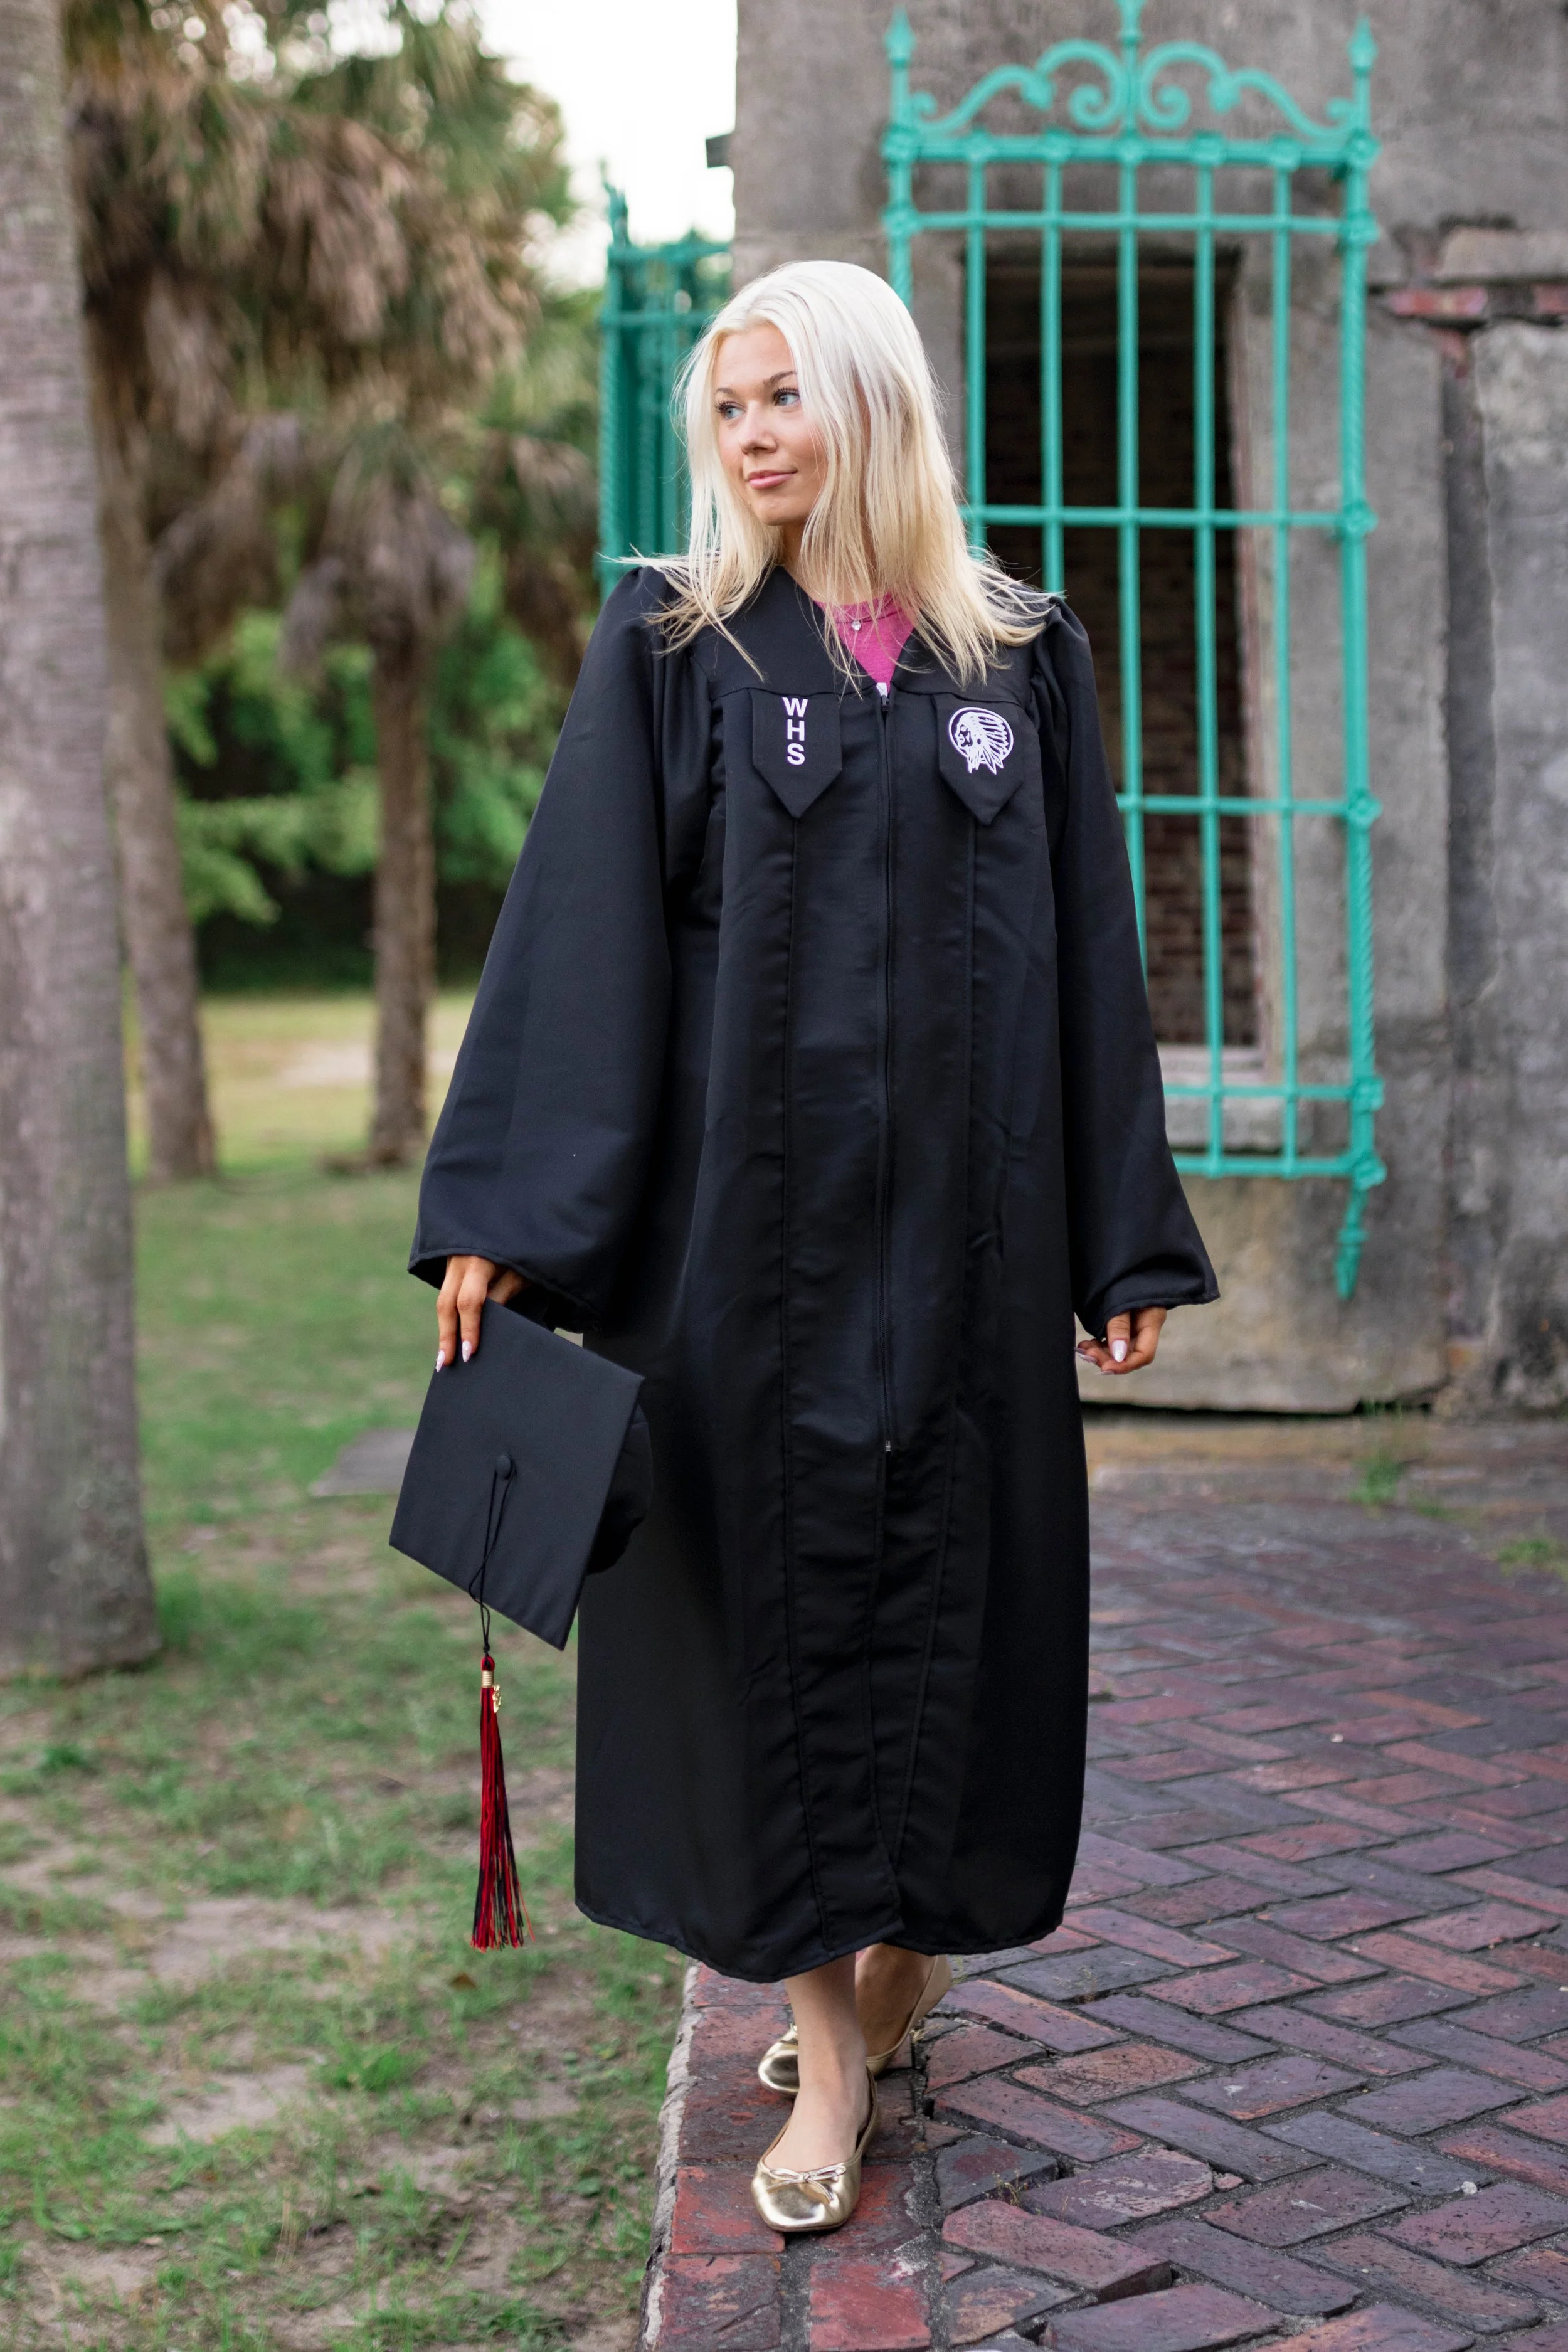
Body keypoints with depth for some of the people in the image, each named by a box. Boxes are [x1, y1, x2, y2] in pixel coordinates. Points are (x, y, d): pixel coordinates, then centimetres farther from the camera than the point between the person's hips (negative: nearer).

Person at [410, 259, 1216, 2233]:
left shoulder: (1020, 653, 7)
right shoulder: (672, 646, 2)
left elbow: (1089, 949, 8)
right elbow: (580, 927, -4)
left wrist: (1127, 1237, 5)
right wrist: (500, 1215, -11)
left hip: (964, 1215, 2)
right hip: (748, 1210, -1)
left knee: (953, 1570, 7)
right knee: (775, 1569, 2)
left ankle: (913, 1946, 30)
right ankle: (826, 2046, 12)